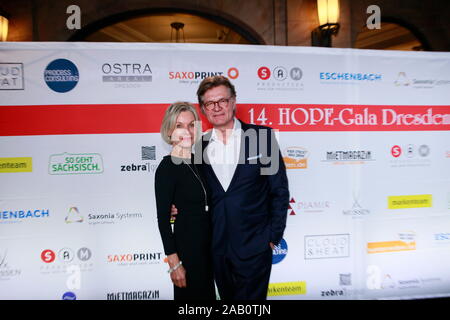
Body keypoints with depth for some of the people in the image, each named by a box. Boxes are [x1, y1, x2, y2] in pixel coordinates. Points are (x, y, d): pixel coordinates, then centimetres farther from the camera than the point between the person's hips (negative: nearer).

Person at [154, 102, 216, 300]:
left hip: (207, 240, 7)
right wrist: (174, 263, -17)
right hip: (187, 241, -7)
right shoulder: (167, 167, -16)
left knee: (207, 292, 21)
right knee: (191, 294, 9)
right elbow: (163, 218, -16)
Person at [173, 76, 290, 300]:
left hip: (254, 247, -3)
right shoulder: (200, 146, 4)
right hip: (217, 249, 4)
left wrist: (274, 236, -6)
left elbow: (279, 190, -4)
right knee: (227, 297, 19)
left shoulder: (262, 136, -6)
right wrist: (182, 210, -6)